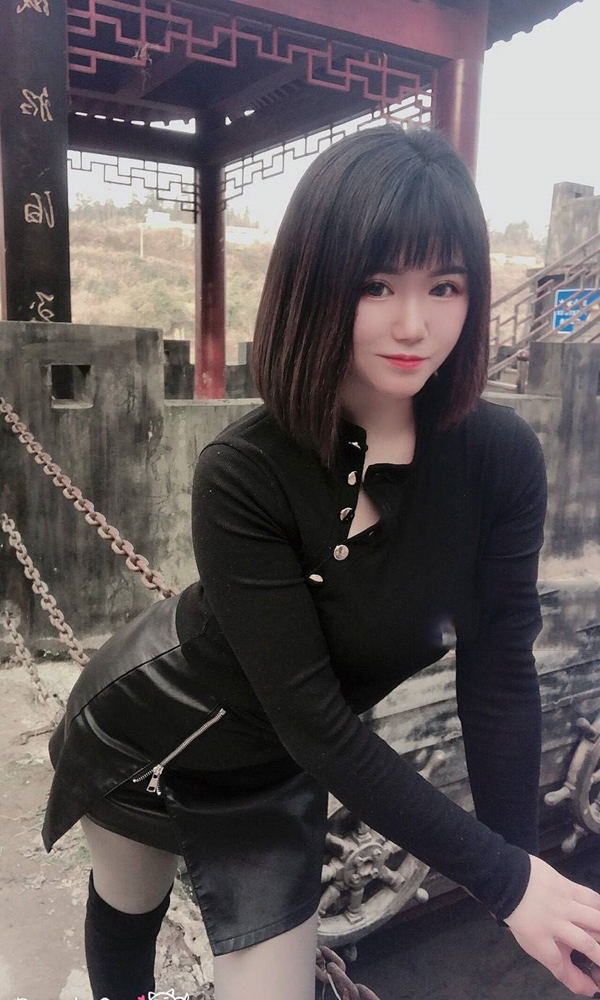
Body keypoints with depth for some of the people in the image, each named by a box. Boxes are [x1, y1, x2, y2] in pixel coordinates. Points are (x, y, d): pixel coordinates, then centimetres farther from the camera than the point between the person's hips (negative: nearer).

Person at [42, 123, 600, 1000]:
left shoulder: (502, 458, -21)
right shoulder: (244, 476, -33)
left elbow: (499, 675, -15)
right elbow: (314, 719, -31)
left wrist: (524, 861, -17)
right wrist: (506, 878, -28)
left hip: (275, 779, 2)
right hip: (143, 736, -1)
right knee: (126, 917, 26)